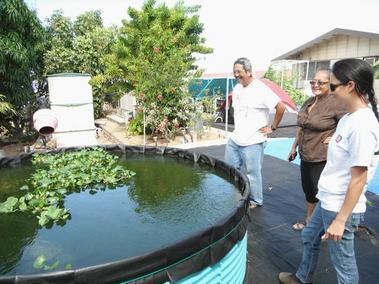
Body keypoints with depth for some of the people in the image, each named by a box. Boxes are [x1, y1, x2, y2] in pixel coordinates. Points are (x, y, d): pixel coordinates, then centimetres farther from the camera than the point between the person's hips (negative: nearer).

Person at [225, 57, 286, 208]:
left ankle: (256, 201, 26)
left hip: (252, 142, -7)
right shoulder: (236, 88, 7)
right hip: (234, 139, 8)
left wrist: (272, 127, -11)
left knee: (252, 173, 5)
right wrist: (238, 126, 14)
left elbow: (281, 107, -17)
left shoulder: (260, 89, -16)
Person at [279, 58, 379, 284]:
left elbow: (359, 179, -23)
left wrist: (341, 220, -18)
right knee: (310, 237, 26)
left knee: (343, 261, 10)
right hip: (328, 200, 9)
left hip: (341, 207, -9)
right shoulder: (350, 117, 2)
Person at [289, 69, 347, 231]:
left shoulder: (335, 103, -15)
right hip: (305, 156, 8)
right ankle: (308, 220, 40)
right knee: (308, 190, 20)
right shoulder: (309, 102, 9)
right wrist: (294, 147, 20)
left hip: (323, 159, -8)